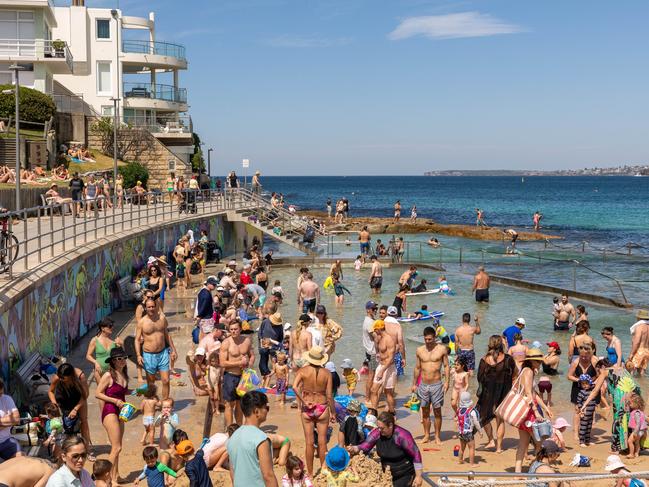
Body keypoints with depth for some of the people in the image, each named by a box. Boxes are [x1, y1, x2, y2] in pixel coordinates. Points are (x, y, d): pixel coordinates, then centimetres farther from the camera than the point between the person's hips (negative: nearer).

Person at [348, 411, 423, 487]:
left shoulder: (402, 435, -25)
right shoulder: (377, 433, -11)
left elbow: (416, 455, -19)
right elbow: (363, 448, -7)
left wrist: (418, 476, -17)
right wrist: (354, 449, -28)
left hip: (404, 474, -5)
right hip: (386, 474, 5)